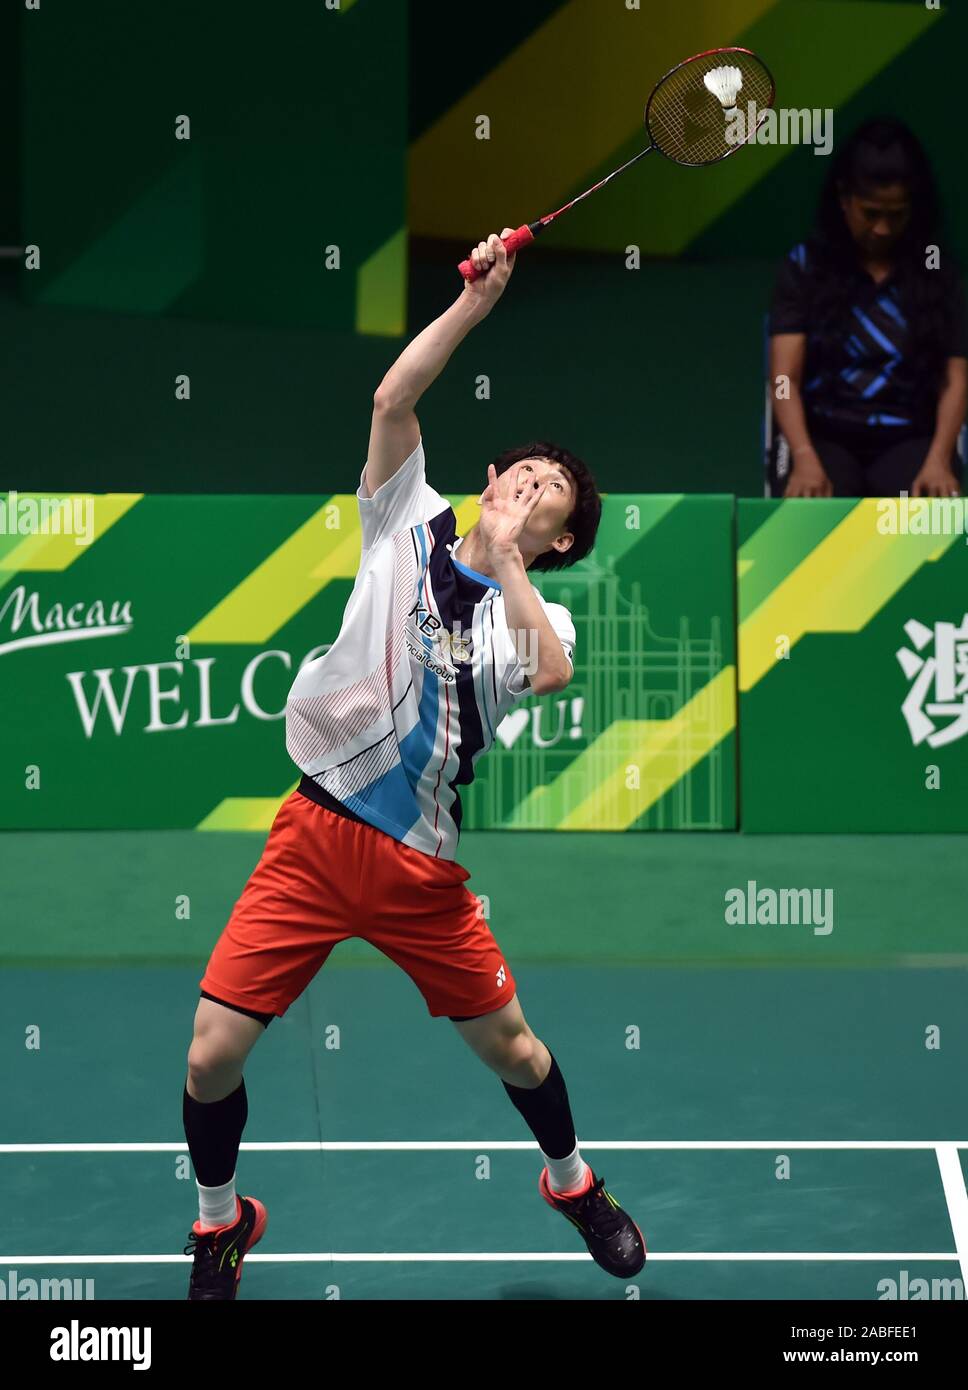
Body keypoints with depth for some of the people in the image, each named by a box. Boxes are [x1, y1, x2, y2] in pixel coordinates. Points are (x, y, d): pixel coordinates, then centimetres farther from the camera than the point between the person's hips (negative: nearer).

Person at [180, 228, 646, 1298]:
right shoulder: (410, 528, 8)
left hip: (421, 867, 1)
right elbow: (393, 400, -7)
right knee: (211, 1058, -7)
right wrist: (475, 304, -12)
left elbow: (550, 675, -20)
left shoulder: (536, 615, 6)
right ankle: (221, 1221, 21)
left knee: (509, 1047, 10)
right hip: (314, 837, 0)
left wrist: (504, 558, -12)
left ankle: (572, 1181, 42)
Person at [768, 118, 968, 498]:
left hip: (909, 440, 1)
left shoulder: (935, 271, 8)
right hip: (821, 435, -1)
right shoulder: (805, 267, 4)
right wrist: (805, 460, -23)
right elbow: (784, 378, -4)